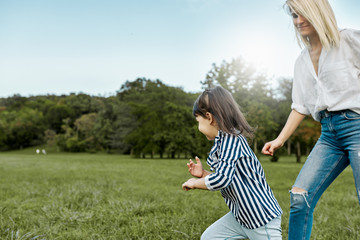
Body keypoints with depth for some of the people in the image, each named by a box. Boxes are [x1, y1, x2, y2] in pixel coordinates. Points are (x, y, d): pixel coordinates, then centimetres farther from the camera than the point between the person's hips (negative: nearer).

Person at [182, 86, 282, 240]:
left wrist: (195, 183, -13)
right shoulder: (224, 141, 9)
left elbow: (222, 179, -29)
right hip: (241, 215, 10)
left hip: (262, 217, -10)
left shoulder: (230, 138, -20)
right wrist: (203, 174, 4)